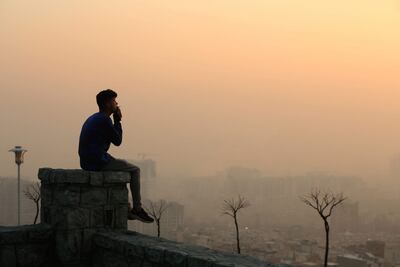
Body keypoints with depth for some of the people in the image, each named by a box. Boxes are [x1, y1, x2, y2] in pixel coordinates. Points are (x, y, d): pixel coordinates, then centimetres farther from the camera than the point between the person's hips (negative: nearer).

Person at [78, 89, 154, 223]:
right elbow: (118, 141, -7)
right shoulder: (104, 120, -14)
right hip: (98, 162, -10)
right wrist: (118, 121, 3)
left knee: (123, 165, 29)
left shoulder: (93, 118, 17)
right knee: (135, 170, 3)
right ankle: (137, 209, 7)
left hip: (87, 162, 10)